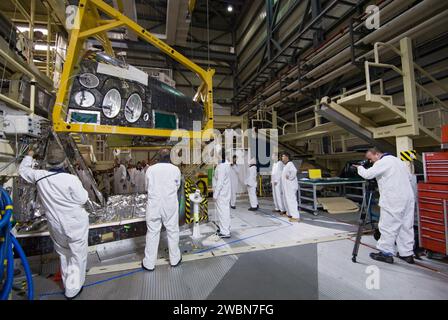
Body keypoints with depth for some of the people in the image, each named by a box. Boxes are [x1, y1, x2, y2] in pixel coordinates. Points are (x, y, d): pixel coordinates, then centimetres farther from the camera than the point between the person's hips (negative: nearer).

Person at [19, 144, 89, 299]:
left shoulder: (39, 176, -10)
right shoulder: (71, 179, -25)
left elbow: (23, 170, 12)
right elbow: (82, 199, -16)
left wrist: (29, 156, 27)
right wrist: (80, 188, 0)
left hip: (56, 225, 6)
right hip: (76, 223, -5)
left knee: (64, 254, 26)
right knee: (77, 255, 13)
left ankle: (67, 284, 43)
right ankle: (72, 289, 23)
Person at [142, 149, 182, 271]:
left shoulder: (150, 169, -4)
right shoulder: (175, 169, -7)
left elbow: (147, 186, 5)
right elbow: (177, 186, 4)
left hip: (154, 204, 1)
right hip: (170, 205, -1)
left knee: (152, 232, 10)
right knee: (172, 231, 13)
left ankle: (149, 263, 22)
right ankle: (175, 259, 28)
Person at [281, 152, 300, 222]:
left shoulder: (290, 164, -15)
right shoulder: (286, 165, 17)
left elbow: (294, 171, -35)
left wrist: (289, 178, -24)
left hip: (291, 187, -11)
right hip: (287, 187, 11)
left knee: (292, 201, -8)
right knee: (286, 200, 19)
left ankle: (296, 217, -3)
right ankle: (289, 214, 32)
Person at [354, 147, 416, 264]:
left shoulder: (382, 162, -10)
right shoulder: (398, 160, 18)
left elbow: (367, 174, -13)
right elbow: (410, 177, 23)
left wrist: (359, 167, 4)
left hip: (393, 201, -9)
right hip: (408, 198, 9)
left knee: (388, 226, -1)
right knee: (407, 226, 13)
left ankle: (386, 253, 7)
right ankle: (407, 253, 20)